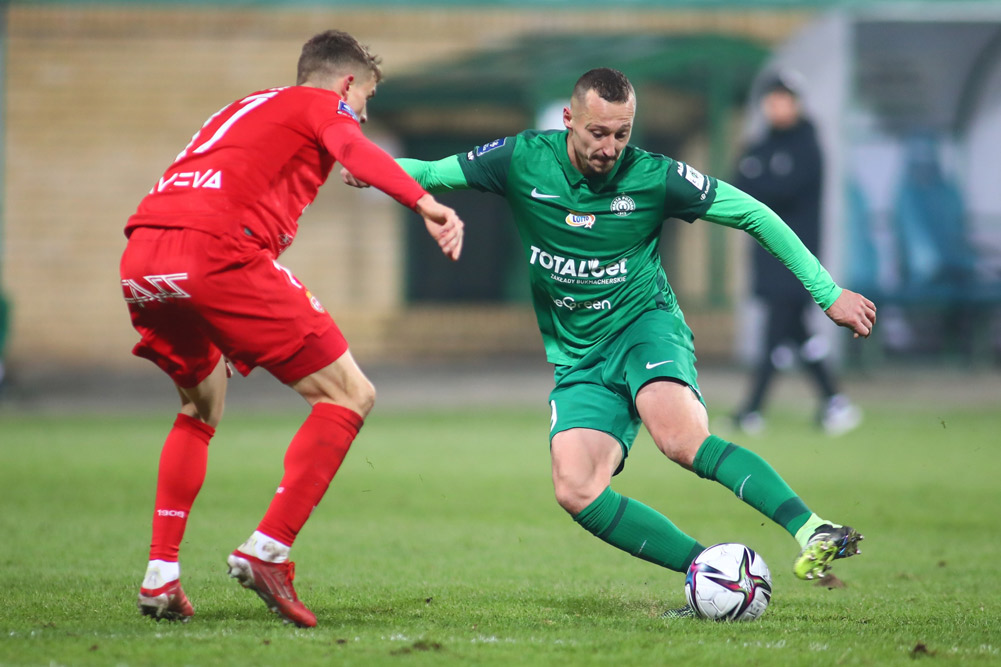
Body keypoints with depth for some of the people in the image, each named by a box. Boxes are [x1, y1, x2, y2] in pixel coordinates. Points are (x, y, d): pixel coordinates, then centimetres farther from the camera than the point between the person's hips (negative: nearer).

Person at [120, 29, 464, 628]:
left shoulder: (246, 109, 36)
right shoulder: (324, 105, 14)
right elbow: (354, 150, -9)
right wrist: (424, 203, -26)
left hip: (140, 260, 8)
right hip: (216, 250, -8)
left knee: (203, 405, 31)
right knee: (349, 396, 1)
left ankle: (160, 575, 21)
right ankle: (267, 551, -9)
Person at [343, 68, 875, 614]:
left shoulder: (653, 178, -10)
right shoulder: (524, 160, -6)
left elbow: (754, 215, -2)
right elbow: (434, 173, 6)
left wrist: (828, 293, -2)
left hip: (645, 324, -3)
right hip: (579, 359, 3)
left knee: (681, 438, -35)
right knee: (575, 491, -22)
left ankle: (811, 532, -38)